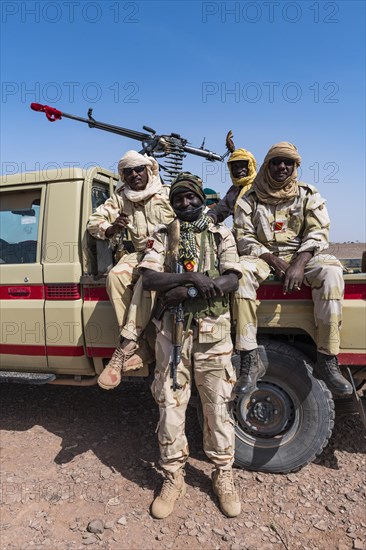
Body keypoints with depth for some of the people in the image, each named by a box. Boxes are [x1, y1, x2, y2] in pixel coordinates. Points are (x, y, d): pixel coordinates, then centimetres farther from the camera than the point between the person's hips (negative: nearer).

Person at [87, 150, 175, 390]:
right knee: (115, 276, -28)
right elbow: (94, 221, 9)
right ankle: (136, 344, -23)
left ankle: (123, 350, -30)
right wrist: (111, 229, -15)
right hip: (140, 253, 4)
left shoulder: (168, 194, 1)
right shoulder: (120, 198, 10)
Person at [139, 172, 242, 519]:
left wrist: (186, 292, -16)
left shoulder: (221, 235, 9)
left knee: (217, 405, 6)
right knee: (170, 403, 6)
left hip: (213, 330, 0)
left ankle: (223, 474, 26)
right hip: (172, 329, 1)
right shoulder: (162, 237, 11)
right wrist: (191, 276, -18)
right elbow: (147, 277, -5)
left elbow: (232, 280, -5)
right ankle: (173, 478, 24)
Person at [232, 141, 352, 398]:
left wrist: (300, 263, -21)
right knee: (241, 270, -34)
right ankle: (250, 360, -33)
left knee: (331, 271, -31)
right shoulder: (250, 199, 6)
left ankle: (328, 359, -26)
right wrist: (273, 260, -18)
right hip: (263, 258, 0)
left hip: (301, 256, 1)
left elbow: (318, 232, -2)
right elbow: (243, 237, -2)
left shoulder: (308, 195, 8)